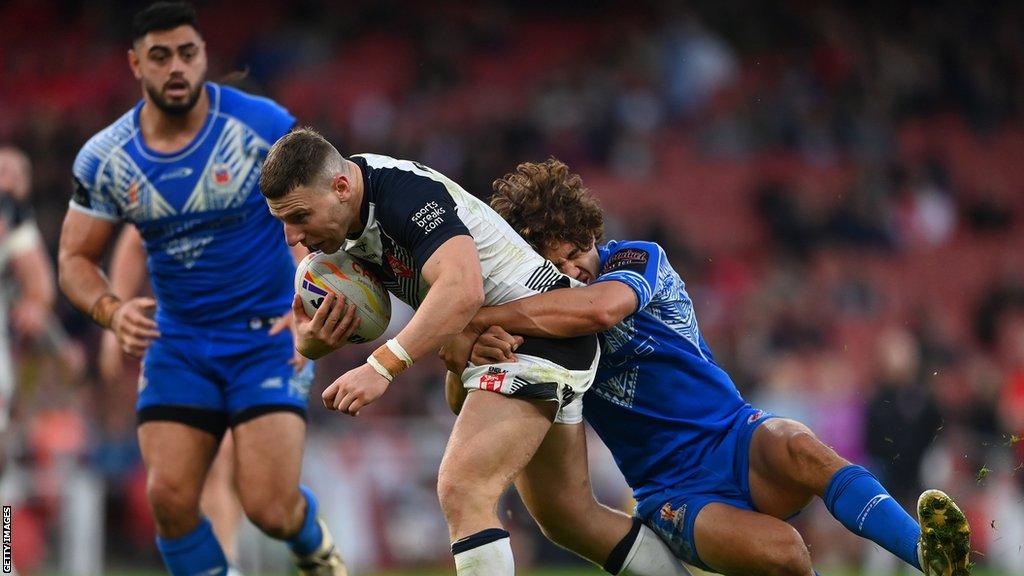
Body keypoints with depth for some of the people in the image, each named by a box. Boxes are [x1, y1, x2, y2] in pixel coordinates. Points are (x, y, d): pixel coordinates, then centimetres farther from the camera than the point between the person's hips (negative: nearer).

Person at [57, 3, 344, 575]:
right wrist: (111, 310, -16)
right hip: (177, 346, 3)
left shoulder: (263, 125, -11)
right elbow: (75, 259, 6)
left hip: (269, 337, -3)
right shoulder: (104, 158, -2)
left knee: (270, 507, -13)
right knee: (169, 497, -13)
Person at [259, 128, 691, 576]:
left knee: (461, 491, -23)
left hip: (541, 332, -11)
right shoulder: (340, 220, 1)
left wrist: (381, 367, -43)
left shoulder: (403, 191, -27)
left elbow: (463, 291, -40)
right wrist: (310, 341, -20)